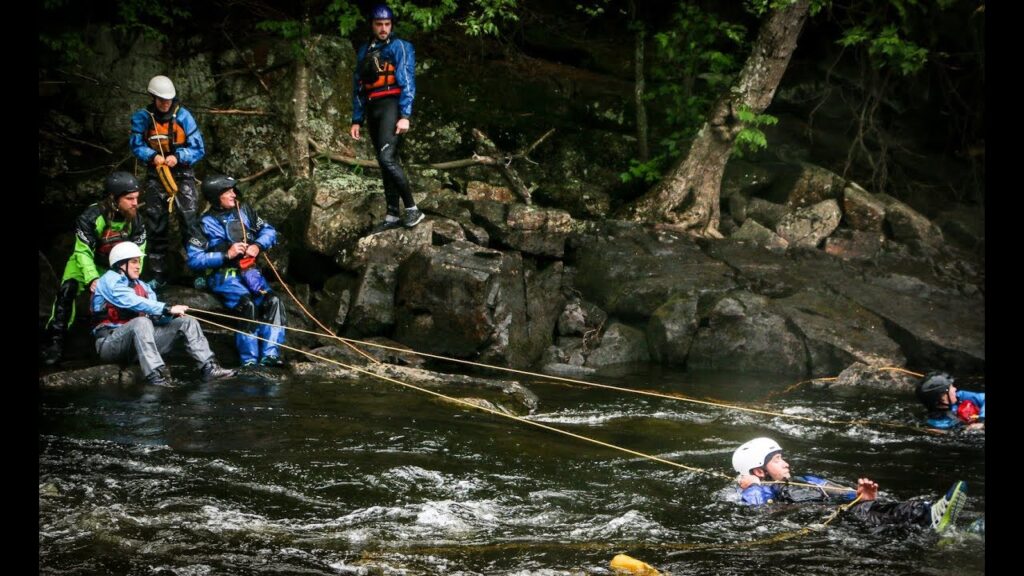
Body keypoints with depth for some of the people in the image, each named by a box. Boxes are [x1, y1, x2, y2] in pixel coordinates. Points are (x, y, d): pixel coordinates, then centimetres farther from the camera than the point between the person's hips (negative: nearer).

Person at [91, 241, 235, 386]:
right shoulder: (110, 280, -5)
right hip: (110, 341, -7)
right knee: (141, 321, -38)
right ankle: (155, 375, -49)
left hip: (139, 339, 7)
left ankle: (209, 367, -15)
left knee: (187, 322, -1)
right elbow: (133, 302, -22)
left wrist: (172, 314, -18)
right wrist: (168, 309, -27)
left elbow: (157, 316, 5)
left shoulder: (141, 286, 19)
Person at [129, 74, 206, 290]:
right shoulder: (142, 117, -5)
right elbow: (136, 145, -3)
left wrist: (178, 157, -24)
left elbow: (199, 149, -8)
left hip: (182, 175, -2)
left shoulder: (183, 116, -9)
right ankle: (158, 275, 13)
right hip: (156, 176, 2)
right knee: (155, 226, 5)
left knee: (190, 221, -12)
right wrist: (152, 156, -22)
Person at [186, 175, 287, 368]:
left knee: (273, 302, -21)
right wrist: (226, 255, -16)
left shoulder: (244, 211, 11)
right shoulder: (205, 223, -3)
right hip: (222, 275, -5)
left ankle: (270, 354, -25)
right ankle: (249, 361, -28)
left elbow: (269, 231, 16)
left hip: (249, 271, 5)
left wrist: (257, 246, -5)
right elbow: (194, 260, -10)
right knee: (248, 306, -30)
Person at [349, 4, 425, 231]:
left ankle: (412, 209, -16)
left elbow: (407, 82, -9)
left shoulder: (400, 47, -2)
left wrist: (405, 116, -19)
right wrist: (357, 120, 14)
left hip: (391, 107, -7)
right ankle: (393, 216, 8)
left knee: (387, 158, -21)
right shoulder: (364, 52, 18)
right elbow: (358, 87, 20)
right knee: (385, 164, 6)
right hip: (373, 110, 7)